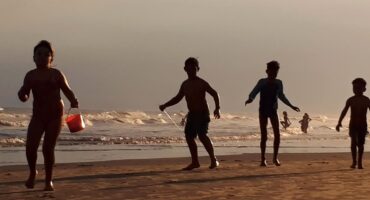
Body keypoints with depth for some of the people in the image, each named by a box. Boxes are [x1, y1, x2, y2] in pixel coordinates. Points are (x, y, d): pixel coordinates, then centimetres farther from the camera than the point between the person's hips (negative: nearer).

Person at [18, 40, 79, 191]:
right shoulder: (30, 75, 5)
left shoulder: (56, 74, -1)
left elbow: (68, 91, 2)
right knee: (30, 146, -11)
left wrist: (73, 102, -18)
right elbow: (24, 96, 4)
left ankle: (48, 181, 12)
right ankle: (32, 172, 18)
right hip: (38, 116, 2)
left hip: (55, 116, -2)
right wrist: (23, 94, -20)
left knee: (48, 148, -4)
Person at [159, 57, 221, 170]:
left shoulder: (201, 83, -9)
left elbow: (214, 94, -9)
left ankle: (213, 160, -8)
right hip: (192, 114, 7)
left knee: (202, 136, -19)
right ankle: (195, 162, 13)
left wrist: (217, 108, -21)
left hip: (202, 114, -7)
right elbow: (178, 98, 20)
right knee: (189, 136, 2)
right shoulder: (185, 84, 11)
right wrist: (165, 105, 11)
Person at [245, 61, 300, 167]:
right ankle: (263, 159, 7)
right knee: (264, 136, -3)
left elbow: (281, 96, 20)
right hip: (263, 111, -3)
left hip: (273, 111, 3)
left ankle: (275, 157, 8)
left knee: (277, 134, -5)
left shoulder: (278, 83, 5)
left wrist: (291, 106, 25)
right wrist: (250, 99, -38)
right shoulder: (262, 82, -7)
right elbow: (254, 92, -16)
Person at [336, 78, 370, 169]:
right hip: (353, 124, 0)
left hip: (362, 125, 0)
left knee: (360, 143, 3)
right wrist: (339, 122, -8)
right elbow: (344, 112, 2)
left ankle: (359, 162, 12)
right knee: (353, 142, -12)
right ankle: (354, 161, -3)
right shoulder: (350, 100, 2)